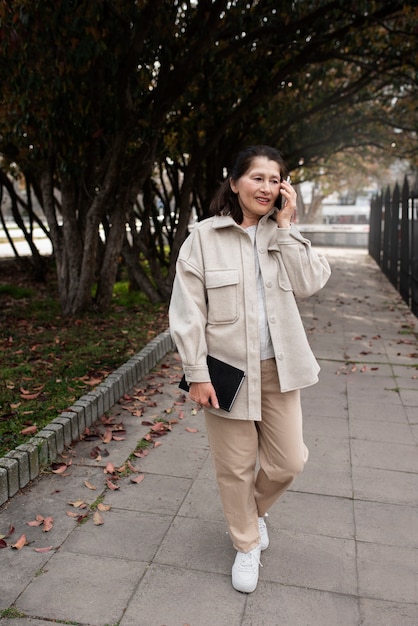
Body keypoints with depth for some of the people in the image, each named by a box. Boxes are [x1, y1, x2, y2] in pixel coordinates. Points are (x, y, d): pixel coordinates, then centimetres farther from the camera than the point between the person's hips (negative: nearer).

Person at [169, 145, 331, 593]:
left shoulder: (283, 235, 6)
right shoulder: (204, 238, -7)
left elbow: (309, 284, -10)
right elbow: (188, 311, -8)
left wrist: (285, 225, -10)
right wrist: (196, 373, -11)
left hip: (277, 370, 4)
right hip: (227, 370, -3)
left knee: (288, 462, 10)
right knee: (235, 467, 11)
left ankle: (254, 509, 43)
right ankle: (247, 545, 36)